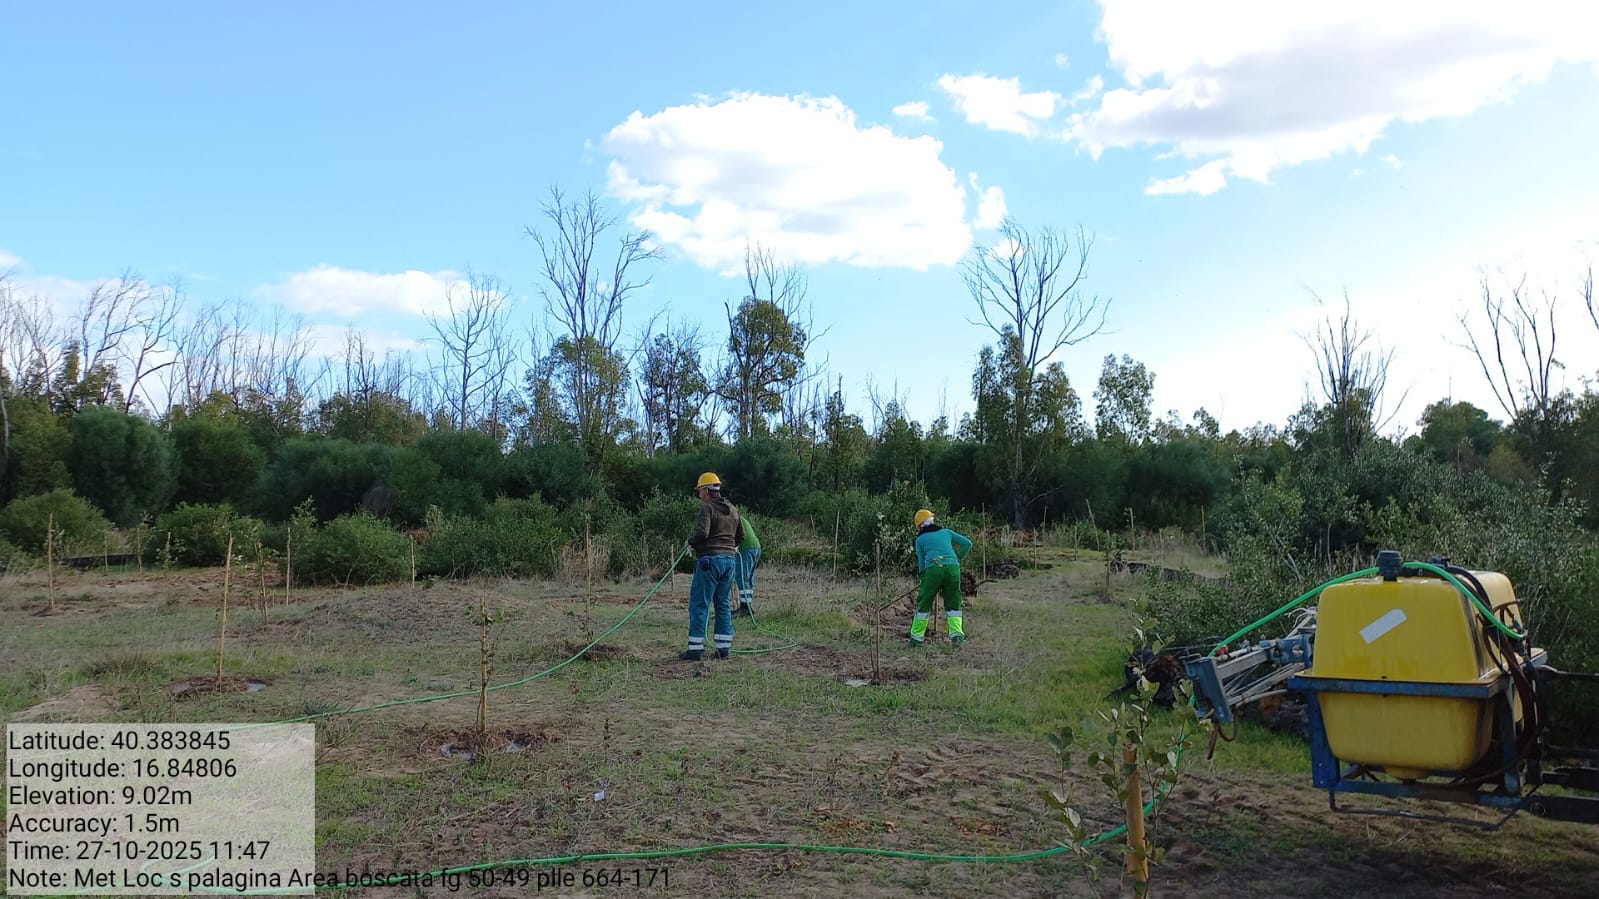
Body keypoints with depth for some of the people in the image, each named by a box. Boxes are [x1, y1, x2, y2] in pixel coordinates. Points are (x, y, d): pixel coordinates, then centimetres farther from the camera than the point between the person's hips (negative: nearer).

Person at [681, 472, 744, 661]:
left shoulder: (707, 508, -8)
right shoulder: (733, 510, 14)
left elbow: (702, 532, -19)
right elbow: (741, 536, 18)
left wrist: (690, 541, -1)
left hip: (710, 560, -7)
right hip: (730, 560, 7)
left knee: (699, 605, -2)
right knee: (724, 605, 11)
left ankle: (696, 649, -3)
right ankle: (724, 647, 10)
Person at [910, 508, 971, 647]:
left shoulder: (920, 539, 17)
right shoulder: (946, 532, 23)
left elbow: (921, 562, 16)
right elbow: (967, 543, 22)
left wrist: (923, 578, 30)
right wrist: (958, 559, 30)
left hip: (933, 568, -2)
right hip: (953, 567, 2)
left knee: (924, 603, 9)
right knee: (953, 603, 13)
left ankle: (916, 638, 11)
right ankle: (957, 635, -2)